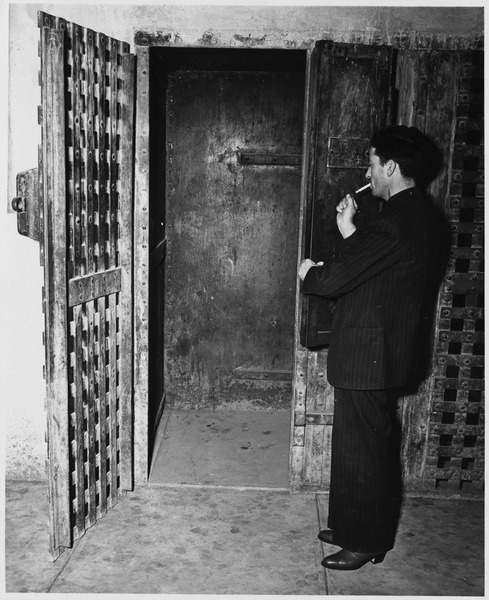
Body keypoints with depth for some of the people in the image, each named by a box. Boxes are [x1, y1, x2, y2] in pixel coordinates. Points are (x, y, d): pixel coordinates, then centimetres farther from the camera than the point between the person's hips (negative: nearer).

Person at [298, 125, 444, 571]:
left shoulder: (396, 221, -23)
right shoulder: (418, 213, 9)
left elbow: (334, 279, -22)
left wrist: (307, 273, -1)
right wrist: (350, 231, 4)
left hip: (368, 354, -10)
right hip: (379, 350, 10)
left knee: (362, 450, 4)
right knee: (359, 444, 20)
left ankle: (366, 543, 20)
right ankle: (352, 528, 34)